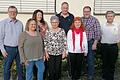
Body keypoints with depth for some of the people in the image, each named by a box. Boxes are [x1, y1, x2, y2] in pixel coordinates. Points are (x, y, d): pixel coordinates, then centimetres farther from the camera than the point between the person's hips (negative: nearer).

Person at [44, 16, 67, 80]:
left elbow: (64, 42, 0)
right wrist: (46, 53, -1)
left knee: (58, 69, 8)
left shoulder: (62, 31, -1)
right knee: (51, 70, 1)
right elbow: (45, 43, 3)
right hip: (50, 53, 0)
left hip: (59, 53, 0)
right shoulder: (48, 31, 1)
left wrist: (64, 52, -3)